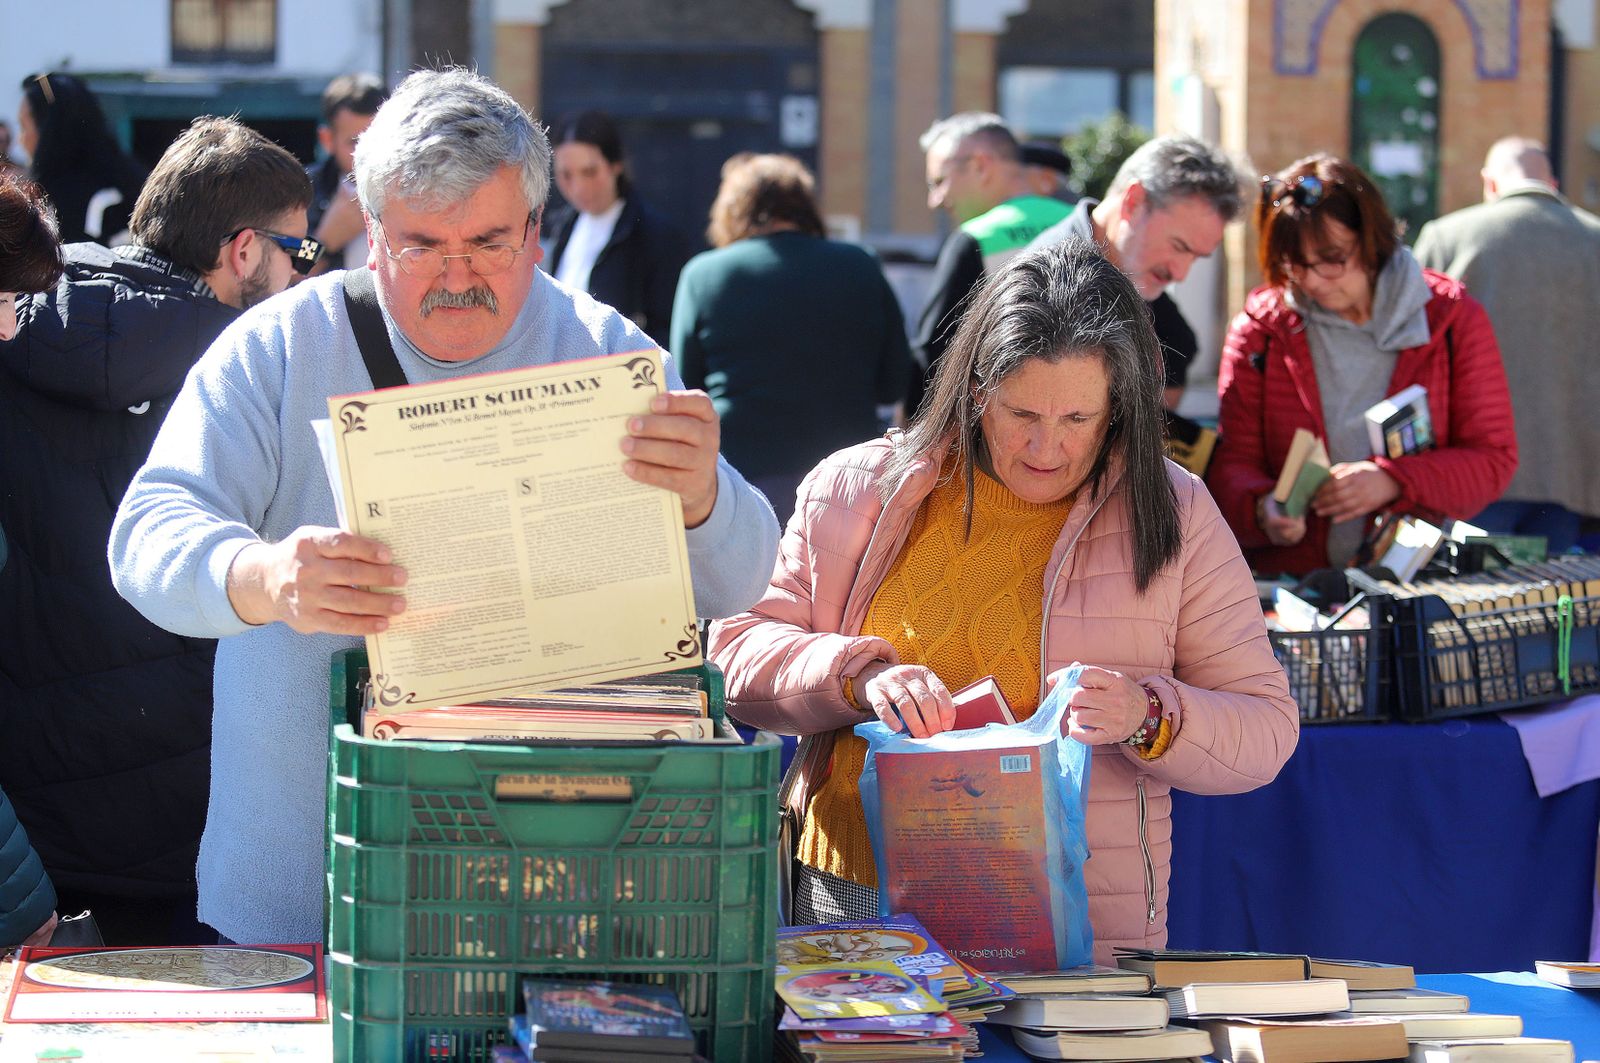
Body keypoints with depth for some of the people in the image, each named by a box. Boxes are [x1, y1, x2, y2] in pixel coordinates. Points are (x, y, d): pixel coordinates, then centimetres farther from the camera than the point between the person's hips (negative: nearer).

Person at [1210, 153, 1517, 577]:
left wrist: (1393, 482, -14)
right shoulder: (1259, 327, 7)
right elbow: (1233, 462, 5)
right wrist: (1260, 510, -19)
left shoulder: (1452, 318, 5)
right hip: (1286, 579, 3)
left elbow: (1494, 459, 3)